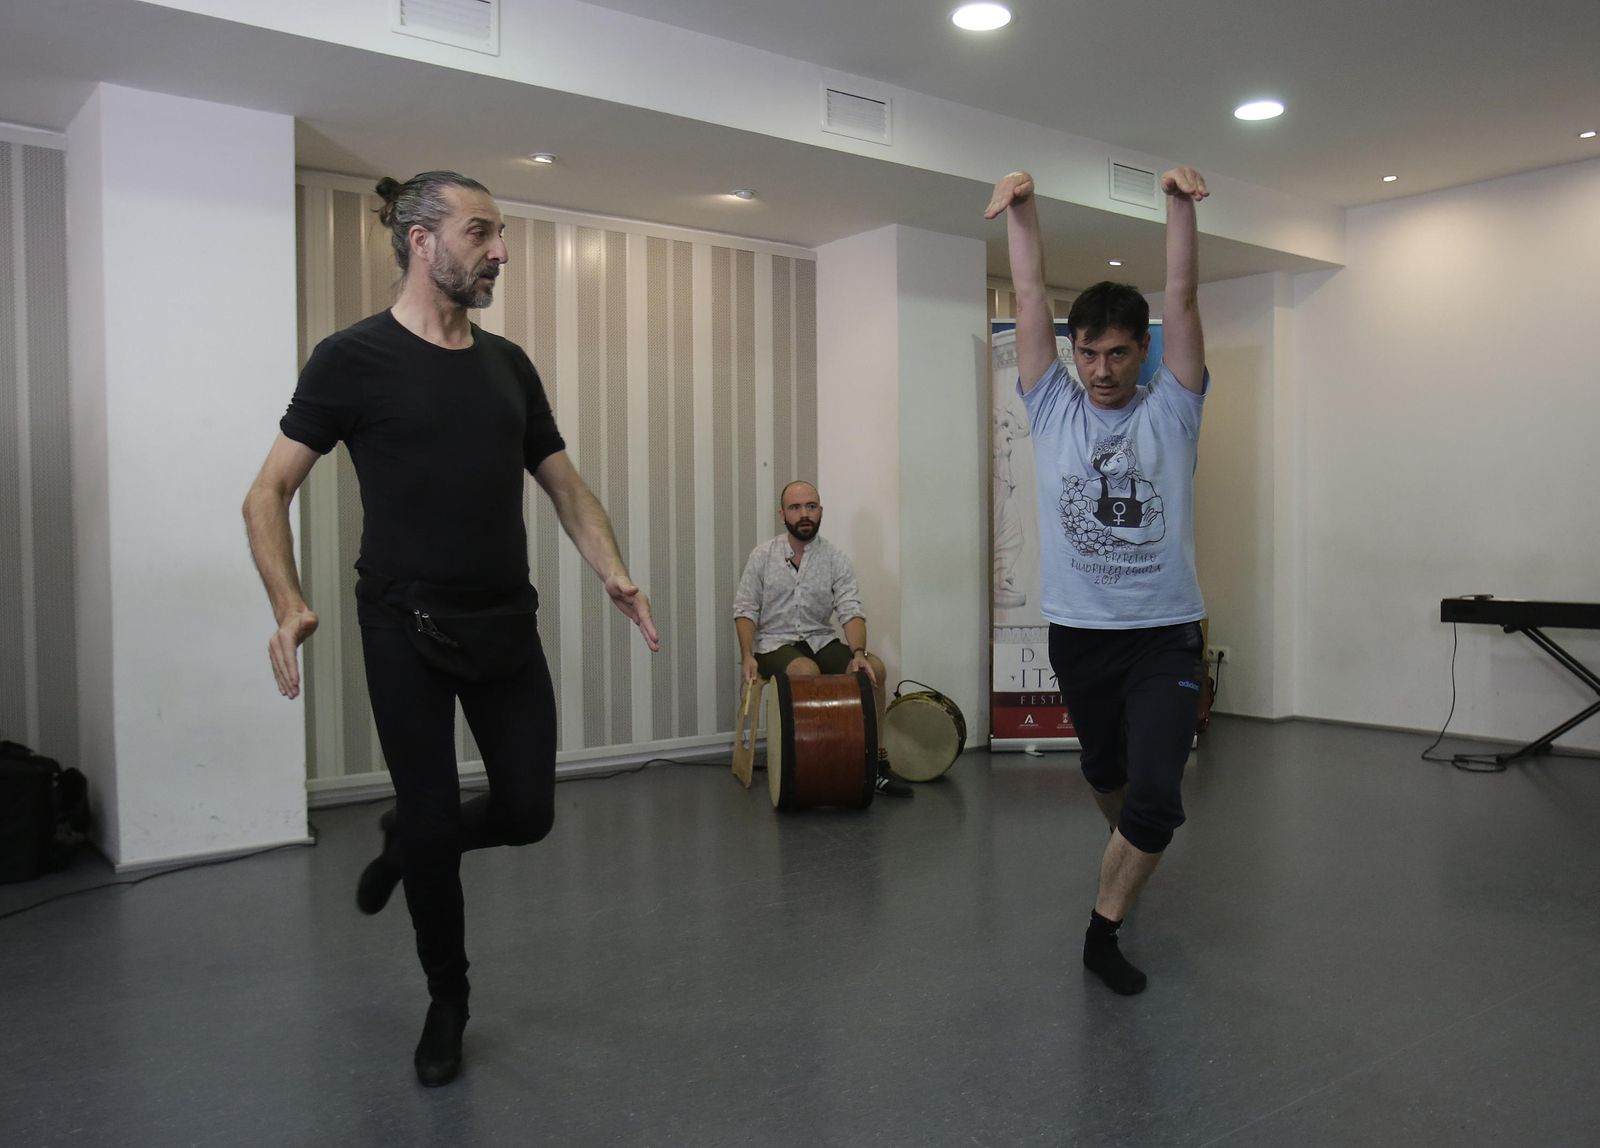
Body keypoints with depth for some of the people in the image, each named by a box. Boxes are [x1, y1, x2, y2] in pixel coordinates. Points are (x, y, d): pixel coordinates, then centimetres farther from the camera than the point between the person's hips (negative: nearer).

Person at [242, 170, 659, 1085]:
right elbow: (269, 493, -5)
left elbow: (565, 484, 12)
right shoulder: (355, 359, -7)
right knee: (435, 819, 4)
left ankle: (407, 843, 39)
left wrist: (614, 572, -4)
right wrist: (290, 604, -20)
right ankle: (448, 1004, 29)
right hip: (408, 631, -4)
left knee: (527, 812, 5)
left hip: (507, 628, 5)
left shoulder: (508, 364, 8)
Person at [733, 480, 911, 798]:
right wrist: (748, 656, -17)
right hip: (775, 643, -2)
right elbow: (745, 609, -1)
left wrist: (858, 652, -28)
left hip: (821, 640, 2)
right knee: (808, 672, -35)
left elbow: (851, 610, -10)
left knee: (873, 668, -22)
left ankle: (875, 759, -12)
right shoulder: (763, 555, -2)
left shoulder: (836, 558, -1)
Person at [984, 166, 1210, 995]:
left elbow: (1182, 298, -9)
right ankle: (1132, 851, 55)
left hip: (1164, 636, -2)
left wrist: (1180, 204, -16)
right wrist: (1021, 207, -10)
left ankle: (1103, 932, 7)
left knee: (1155, 796, -13)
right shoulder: (1052, 407, 2)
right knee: (1106, 776, 22)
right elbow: (1030, 299, -4)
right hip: (1078, 635, 2)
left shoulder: (1170, 410, 0)